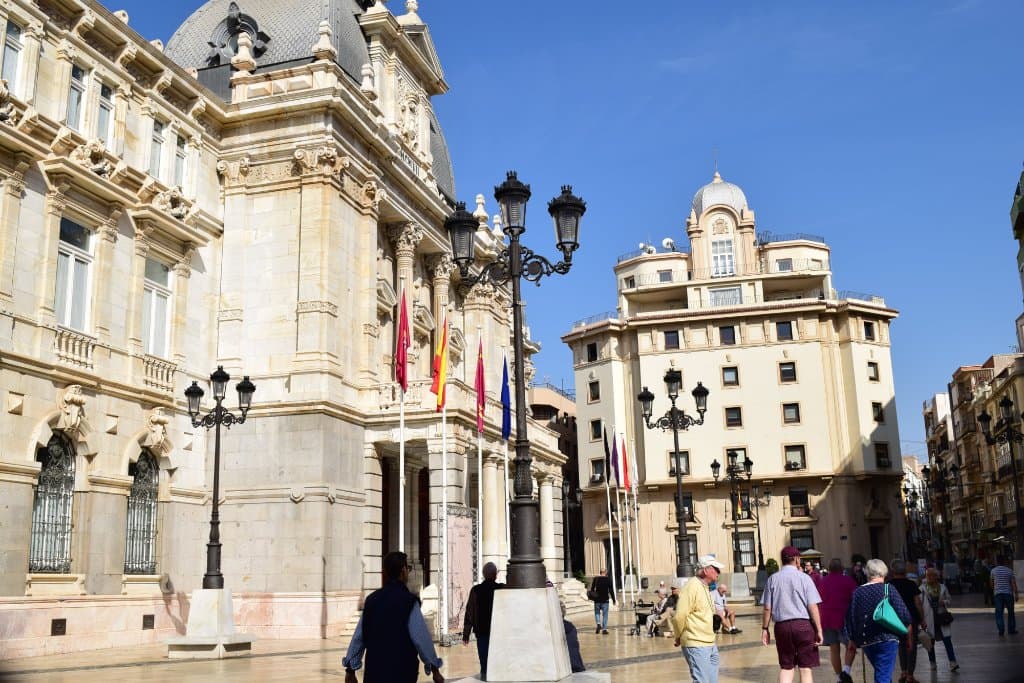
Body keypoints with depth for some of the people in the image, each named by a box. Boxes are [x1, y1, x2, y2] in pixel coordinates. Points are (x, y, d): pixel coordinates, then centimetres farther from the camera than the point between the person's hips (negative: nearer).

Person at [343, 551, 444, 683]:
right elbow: (421, 637, -11)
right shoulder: (408, 601, -9)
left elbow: (358, 636, 10)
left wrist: (351, 669, 18)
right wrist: (435, 669, -2)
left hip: (374, 672, 5)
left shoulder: (371, 599, 7)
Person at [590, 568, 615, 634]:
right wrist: (613, 599, 5)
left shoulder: (595, 579, 1)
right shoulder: (608, 580, -3)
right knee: (605, 614, 6)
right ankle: (604, 629, 4)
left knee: (597, 612, 16)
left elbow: (592, 589, 6)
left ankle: (598, 623, -9)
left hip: (597, 600, 1)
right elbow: (611, 590, -2)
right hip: (605, 600, -1)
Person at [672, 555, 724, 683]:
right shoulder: (692, 586, -16)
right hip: (696, 645, -9)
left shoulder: (705, 587, 14)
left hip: (710, 645, 9)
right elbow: (679, 616, -18)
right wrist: (679, 637, -6)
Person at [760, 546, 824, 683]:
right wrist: (819, 630, -2)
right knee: (806, 668, 5)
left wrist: (765, 628, 11)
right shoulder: (804, 578, -3)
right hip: (803, 625, -2)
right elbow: (813, 607, -7)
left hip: (781, 626, 2)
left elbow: (767, 608, 3)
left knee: (786, 668, 11)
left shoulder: (772, 579, 4)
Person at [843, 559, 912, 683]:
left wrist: (853, 638, 13)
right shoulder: (888, 590, -7)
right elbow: (905, 616, -12)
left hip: (866, 642, 4)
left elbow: (849, 618, 2)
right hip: (887, 640, -4)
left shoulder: (857, 593, 2)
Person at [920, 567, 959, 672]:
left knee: (947, 640, -7)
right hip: (929, 619, -1)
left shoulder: (942, 587, 4)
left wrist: (944, 602, -11)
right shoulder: (922, 588, -3)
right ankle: (932, 662, 22)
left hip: (941, 617, 1)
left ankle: (952, 663, -6)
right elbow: (919, 603, -4)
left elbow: (949, 600, 12)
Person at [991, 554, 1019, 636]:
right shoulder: (1009, 571, 1)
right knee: (1011, 612, 12)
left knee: (999, 613, 0)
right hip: (1008, 593, 0)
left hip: (998, 593, 0)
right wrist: (1016, 594, -4)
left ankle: (1000, 630, -6)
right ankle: (1012, 630, 15)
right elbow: (1013, 583, -6)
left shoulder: (993, 570, 3)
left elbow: (991, 582, 13)